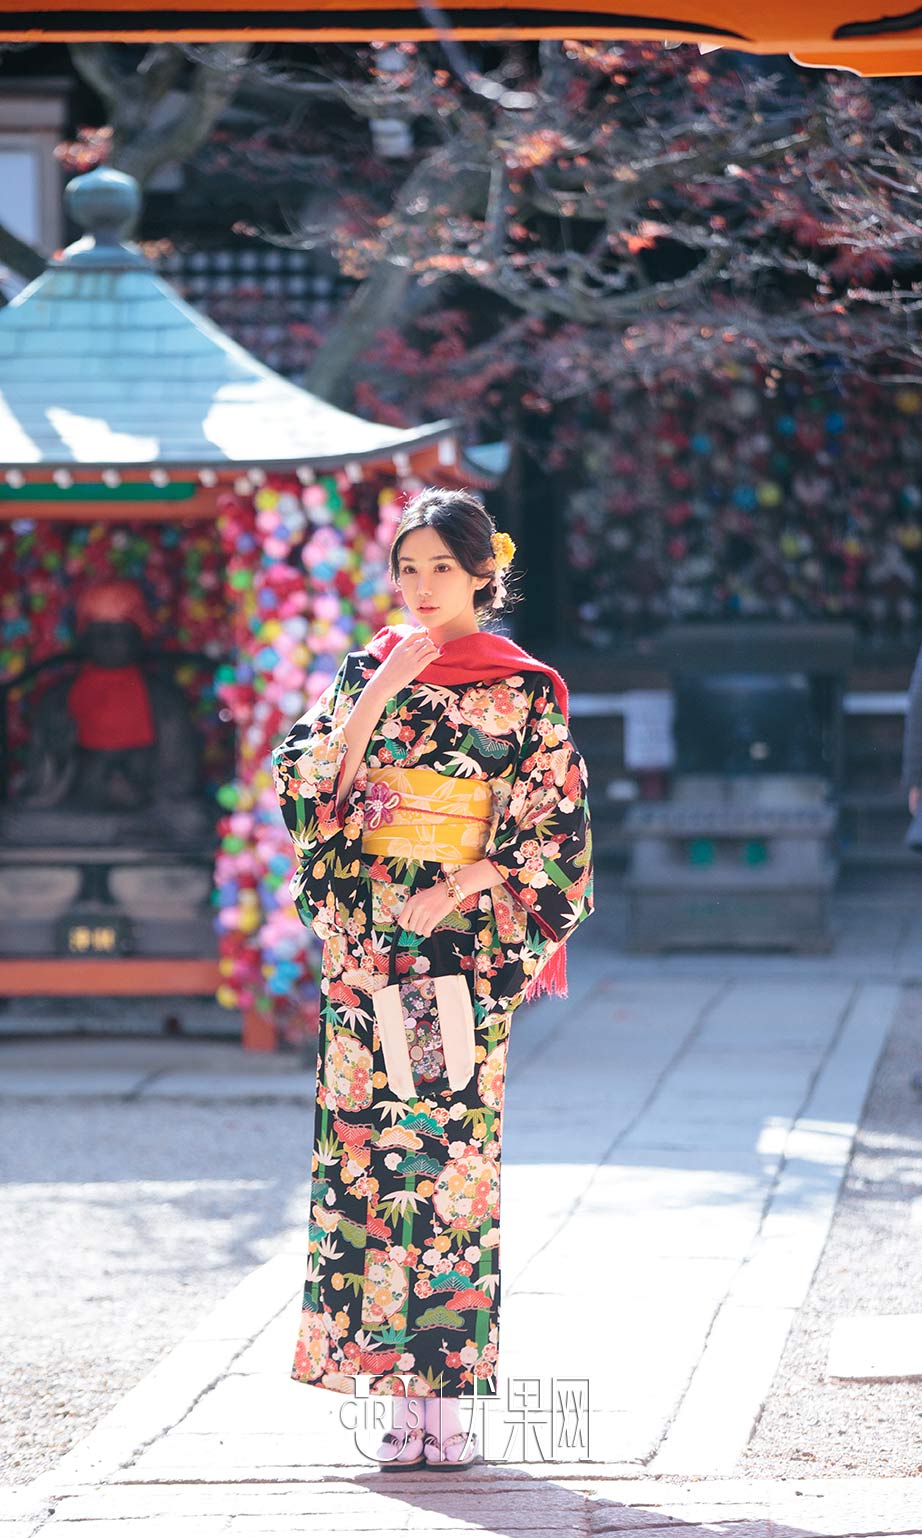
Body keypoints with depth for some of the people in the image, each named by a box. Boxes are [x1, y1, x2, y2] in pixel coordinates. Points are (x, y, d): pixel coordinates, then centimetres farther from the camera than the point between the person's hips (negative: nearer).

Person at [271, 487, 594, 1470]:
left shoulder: (526, 691, 3)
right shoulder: (368, 671, 11)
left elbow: (550, 832, 0)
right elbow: (311, 781, 0)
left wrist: (456, 892, -10)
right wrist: (377, 695, -10)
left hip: (467, 947, -2)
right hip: (366, 939, 2)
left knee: (451, 1146, -6)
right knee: (364, 1139, -3)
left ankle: (444, 1392, -2)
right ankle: (401, 1397, 1)